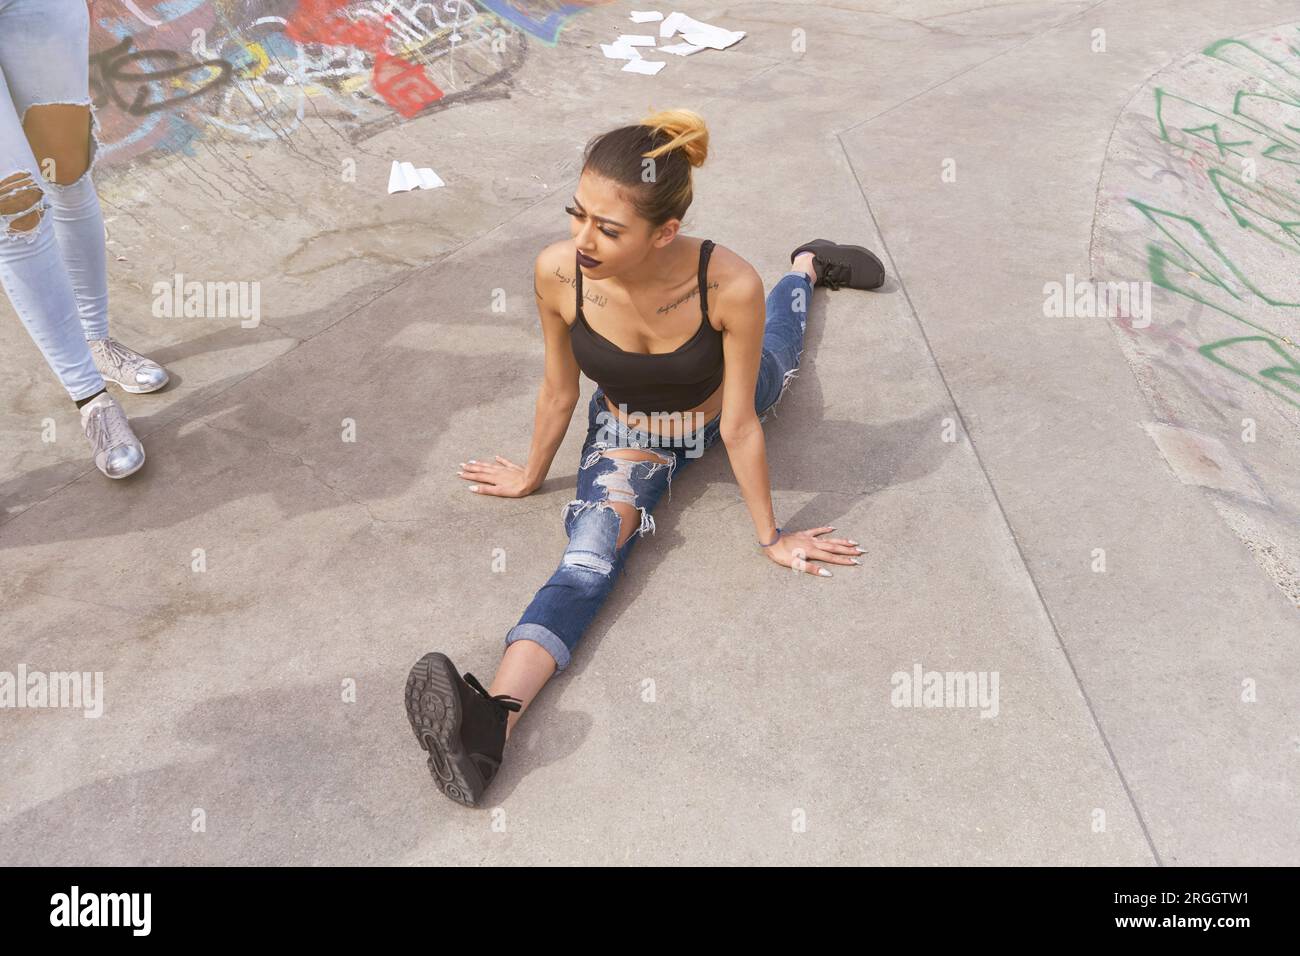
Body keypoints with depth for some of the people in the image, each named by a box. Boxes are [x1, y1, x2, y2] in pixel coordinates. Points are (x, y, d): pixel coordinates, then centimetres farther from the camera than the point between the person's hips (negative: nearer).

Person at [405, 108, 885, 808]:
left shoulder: (729, 284, -41)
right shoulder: (558, 272, -34)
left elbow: (738, 425, -28)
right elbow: (558, 392, -14)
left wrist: (770, 537, -15)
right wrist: (532, 475, 2)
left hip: (717, 405, 0)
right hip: (628, 429, 0)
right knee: (590, 556, -23)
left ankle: (807, 267, 65)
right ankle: (491, 720, -39)